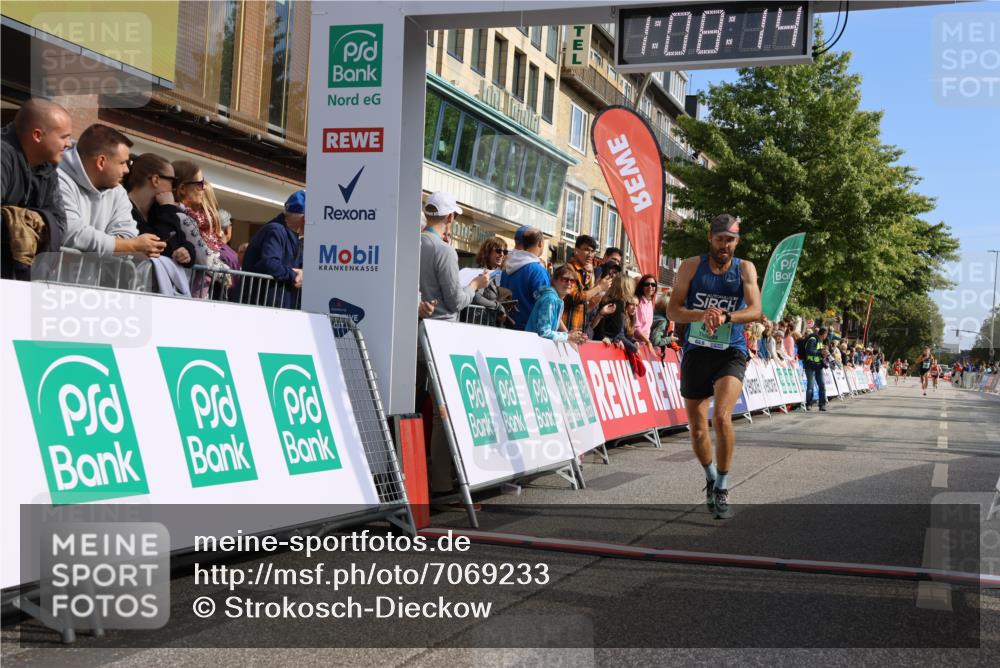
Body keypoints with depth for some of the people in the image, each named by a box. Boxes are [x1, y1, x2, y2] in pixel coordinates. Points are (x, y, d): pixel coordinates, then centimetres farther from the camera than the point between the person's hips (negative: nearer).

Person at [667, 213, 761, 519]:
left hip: (731, 351, -2)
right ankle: (711, 478, 36)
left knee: (722, 416, -23)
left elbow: (755, 311, -10)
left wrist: (725, 317, -29)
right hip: (696, 351, 2)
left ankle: (722, 489, -9)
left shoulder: (745, 268, 1)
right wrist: (702, 315, -23)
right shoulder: (691, 266, 1)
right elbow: (672, 311, -4)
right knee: (697, 428, 9)